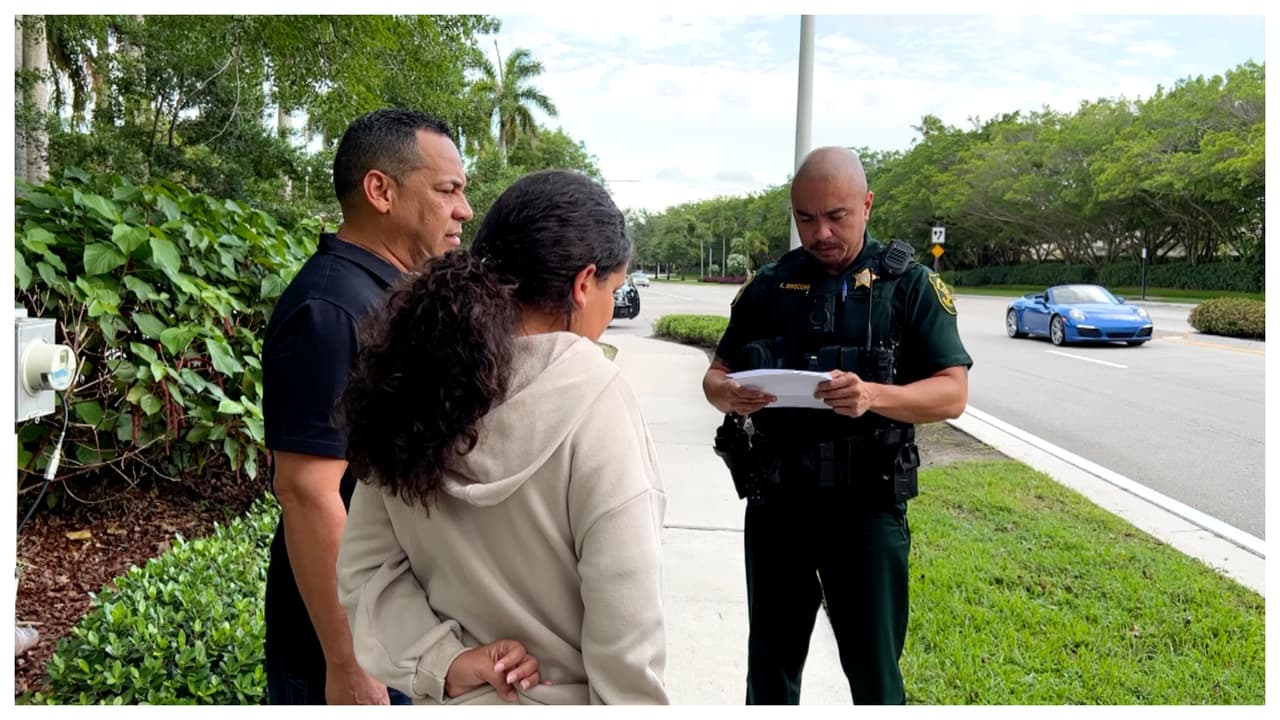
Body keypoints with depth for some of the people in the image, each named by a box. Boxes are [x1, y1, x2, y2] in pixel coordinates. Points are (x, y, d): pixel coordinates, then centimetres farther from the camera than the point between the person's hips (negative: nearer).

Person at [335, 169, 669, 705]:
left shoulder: (418, 382, -7)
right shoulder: (593, 399, -24)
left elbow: (363, 568, -5)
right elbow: (626, 630, -22)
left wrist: (442, 665, -11)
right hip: (563, 698, -4)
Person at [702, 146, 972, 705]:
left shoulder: (909, 285, -3)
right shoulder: (768, 287, 6)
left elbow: (952, 393, -8)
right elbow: (716, 375, 9)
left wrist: (875, 396, -28)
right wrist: (729, 395, -15)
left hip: (866, 511, -3)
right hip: (775, 506, 3)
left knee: (874, 673, 9)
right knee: (770, 668, 16)